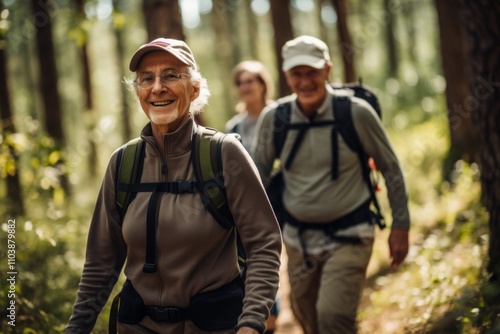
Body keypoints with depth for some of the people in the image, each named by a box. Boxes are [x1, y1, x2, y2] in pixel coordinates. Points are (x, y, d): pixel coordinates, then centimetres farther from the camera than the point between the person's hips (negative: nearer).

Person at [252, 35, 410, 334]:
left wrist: (401, 227, -1)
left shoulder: (357, 113, -13)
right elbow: (259, 176, 8)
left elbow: (391, 169, -2)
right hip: (298, 238, 4)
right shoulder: (273, 118, -6)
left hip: (349, 236, -4)